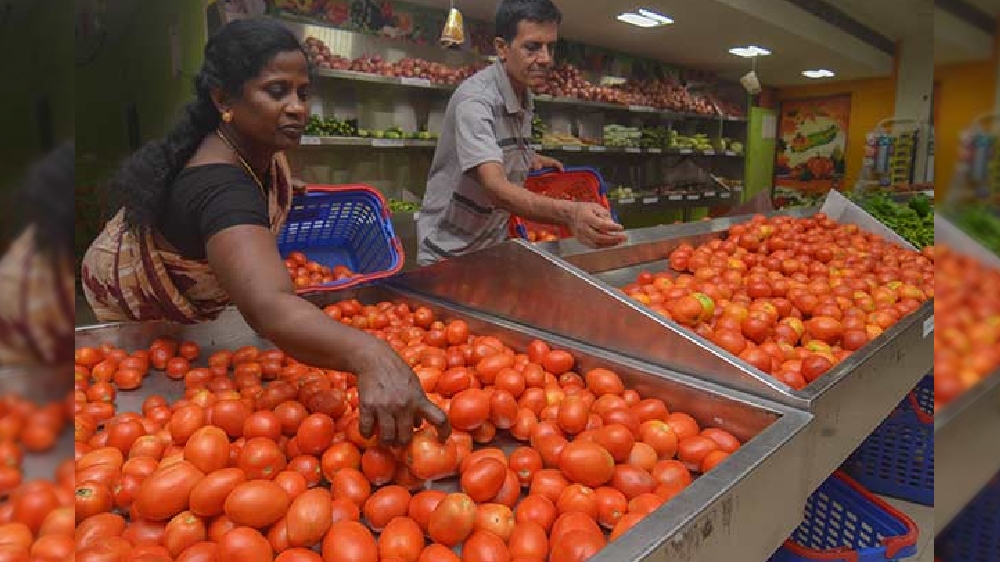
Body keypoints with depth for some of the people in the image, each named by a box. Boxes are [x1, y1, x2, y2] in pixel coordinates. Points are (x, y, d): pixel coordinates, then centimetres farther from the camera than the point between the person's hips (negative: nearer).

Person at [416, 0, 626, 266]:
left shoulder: (526, 98, 3)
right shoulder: (475, 100, -23)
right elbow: (494, 187, -38)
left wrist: (529, 159, 2)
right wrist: (569, 213, -52)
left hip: (495, 246, 8)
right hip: (450, 252, -8)